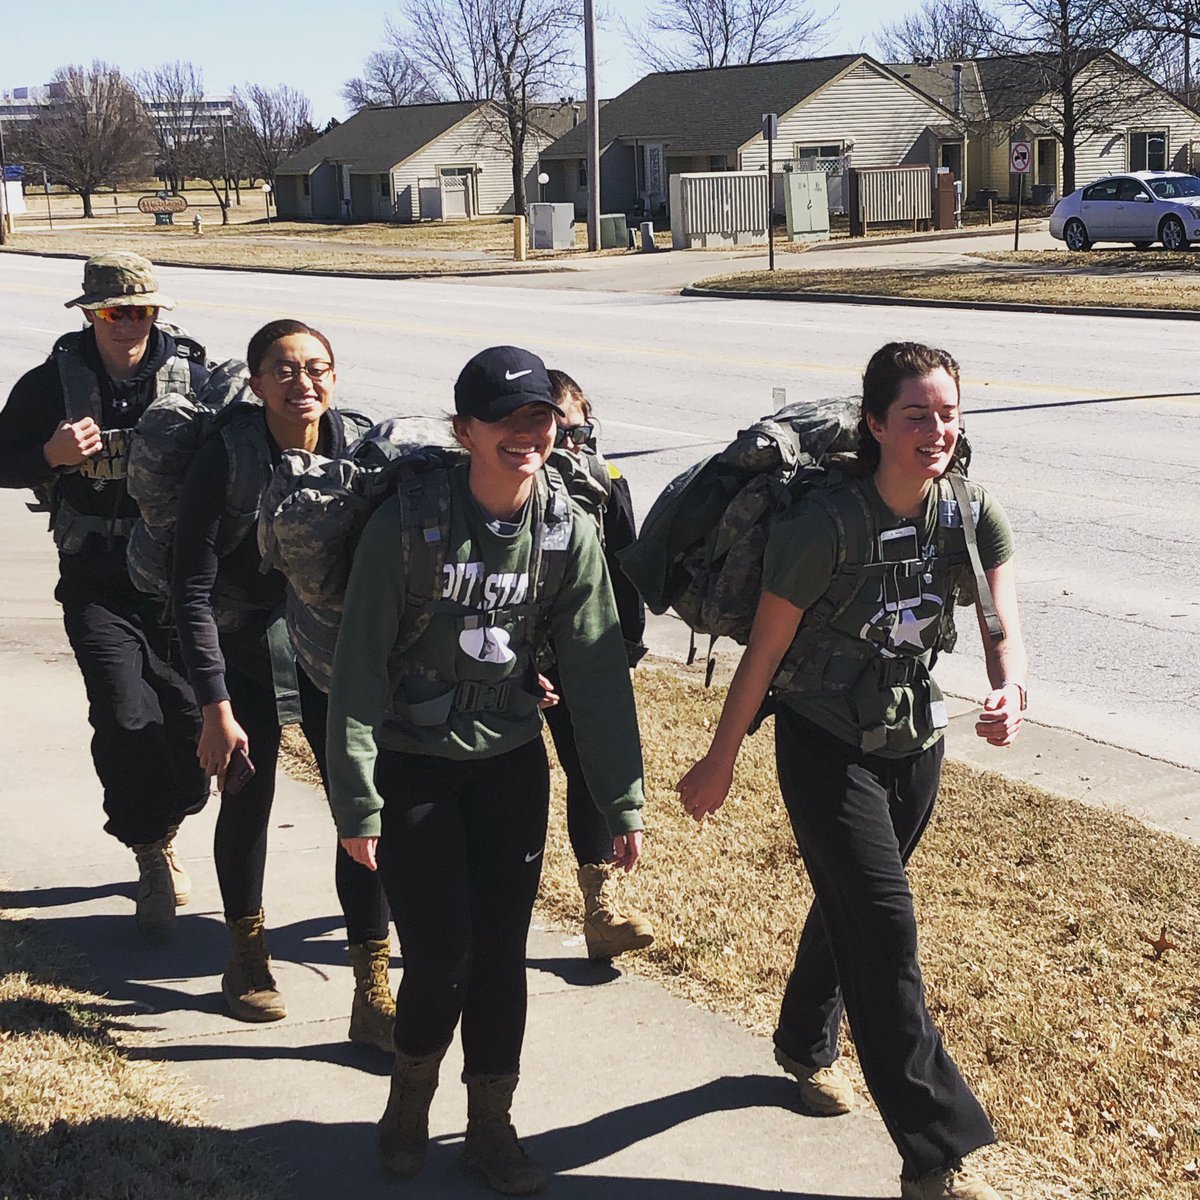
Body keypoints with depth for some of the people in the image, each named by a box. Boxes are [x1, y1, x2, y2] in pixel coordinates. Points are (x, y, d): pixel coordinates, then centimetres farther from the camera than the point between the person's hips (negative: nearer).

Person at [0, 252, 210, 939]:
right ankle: (155, 857, 7)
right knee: (126, 717, -10)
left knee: (190, 714, 4)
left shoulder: (191, 373, -2)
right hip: (97, 585, -1)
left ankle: (161, 831, 31)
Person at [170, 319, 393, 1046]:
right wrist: (216, 707, -19)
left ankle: (374, 994, 2)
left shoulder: (359, 453, -13)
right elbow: (193, 591, -17)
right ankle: (247, 958, 35)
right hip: (246, 649, -2)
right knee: (248, 799, 11)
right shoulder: (228, 458, -20)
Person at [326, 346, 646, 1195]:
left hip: (511, 762, 3)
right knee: (439, 956, -6)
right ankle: (410, 1096, 24)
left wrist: (622, 802, -5)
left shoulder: (569, 528, -7)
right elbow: (361, 664, -14)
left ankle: (491, 1126, 24)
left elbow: (598, 671, -4)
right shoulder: (409, 522, -18)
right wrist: (357, 801, -14)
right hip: (411, 764, -3)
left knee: (502, 952, 4)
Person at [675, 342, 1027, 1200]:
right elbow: (764, 649, -15)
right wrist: (722, 760, -8)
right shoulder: (827, 523, -24)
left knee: (851, 905, 23)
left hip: (915, 742, 6)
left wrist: (1011, 693, -38)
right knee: (885, 931, -11)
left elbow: (1004, 627, -15)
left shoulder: (974, 515, -9)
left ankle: (807, 1046, 50)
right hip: (827, 748, -5)